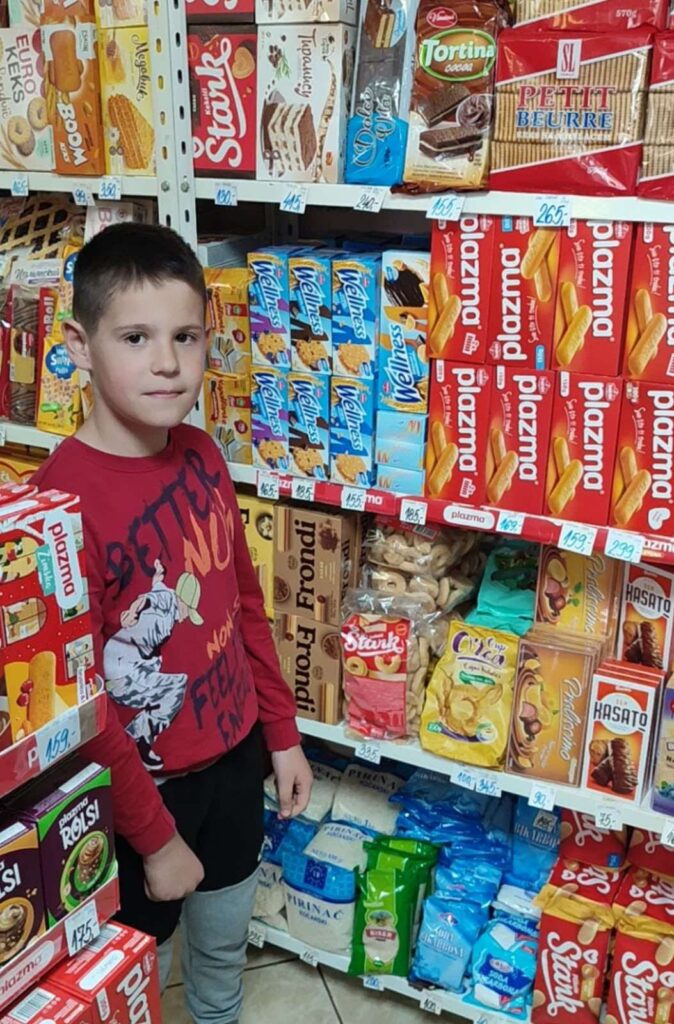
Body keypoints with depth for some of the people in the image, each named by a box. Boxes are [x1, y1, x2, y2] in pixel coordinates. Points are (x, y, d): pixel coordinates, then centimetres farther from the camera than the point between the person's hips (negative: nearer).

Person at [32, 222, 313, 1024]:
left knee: (225, 944, 27)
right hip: (144, 784, -6)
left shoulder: (200, 455, -5)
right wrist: (153, 836, -14)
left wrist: (282, 732, 10)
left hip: (235, 755, 6)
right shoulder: (63, 498, -26)